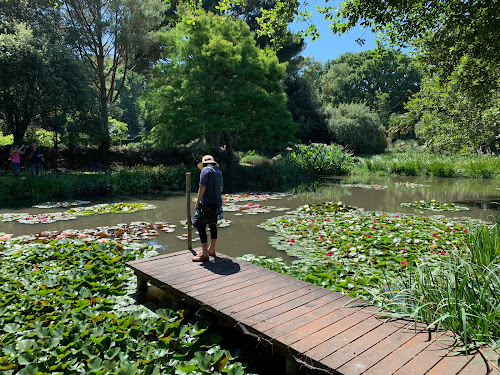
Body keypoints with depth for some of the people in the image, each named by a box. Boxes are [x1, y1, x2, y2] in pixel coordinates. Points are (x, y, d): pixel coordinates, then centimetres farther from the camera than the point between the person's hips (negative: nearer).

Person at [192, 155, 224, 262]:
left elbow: (202, 187, -15)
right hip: (217, 204, 8)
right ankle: (212, 250, 30)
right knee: (213, 226, 18)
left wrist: (197, 202, -8)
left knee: (201, 227, -5)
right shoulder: (218, 172, 15)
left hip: (207, 204, -8)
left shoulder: (205, 170, -8)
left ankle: (205, 254, -7)